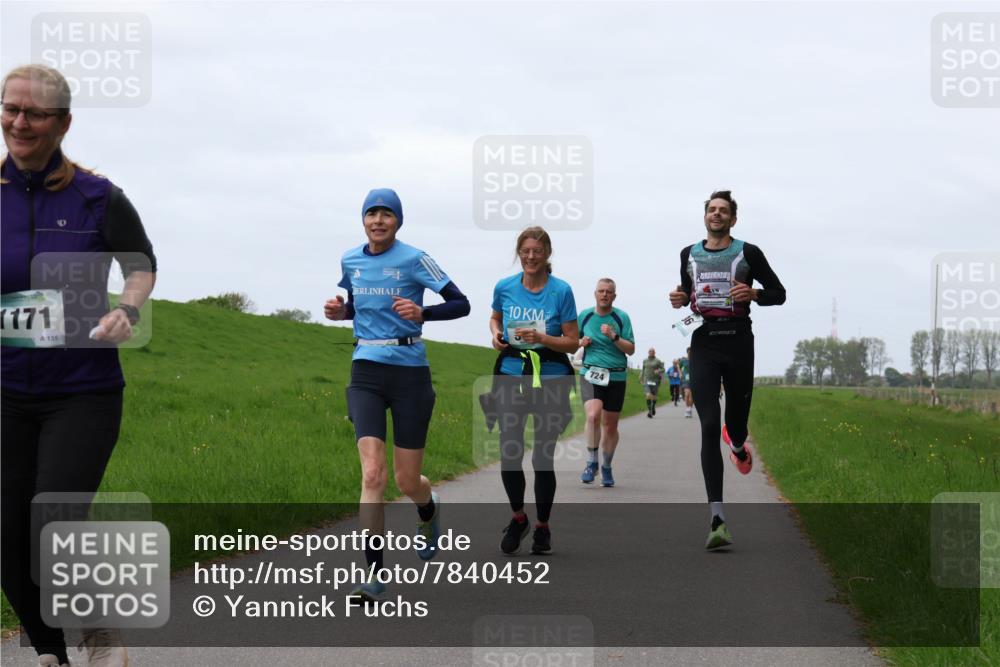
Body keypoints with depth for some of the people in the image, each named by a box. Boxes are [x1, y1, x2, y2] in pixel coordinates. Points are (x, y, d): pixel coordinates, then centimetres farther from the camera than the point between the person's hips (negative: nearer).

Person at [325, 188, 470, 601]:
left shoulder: (413, 260, -6)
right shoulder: (350, 261, 8)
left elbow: (461, 304, -5)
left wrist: (422, 313, -22)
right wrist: (339, 311, 3)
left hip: (410, 374, -3)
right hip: (366, 374, 3)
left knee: (407, 480, 5)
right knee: (372, 474, -13)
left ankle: (429, 512, 44)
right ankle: (375, 578, -13)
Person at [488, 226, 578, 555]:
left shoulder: (561, 290, -6)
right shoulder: (504, 287, 3)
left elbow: (573, 342, -4)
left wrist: (541, 338, -20)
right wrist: (495, 334, 2)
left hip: (551, 378, -2)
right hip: (511, 375, 2)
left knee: (543, 456, 0)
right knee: (509, 452, -4)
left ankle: (543, 526, 18)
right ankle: (518, 517, 21)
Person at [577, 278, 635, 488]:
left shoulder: (621, 317, 2)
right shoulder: (585, 316, 6)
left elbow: (631, 349, -1)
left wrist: (613, 337, -17)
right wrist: (581, 342, -3)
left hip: (616, 377, 0)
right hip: (590, 374, 0)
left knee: (610, 425, 7)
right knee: (593, 415, -24)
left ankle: (606, 468, 26)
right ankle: (591, 463, -11)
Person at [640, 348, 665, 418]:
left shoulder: (657, 361, 0)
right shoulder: (645, 361, 9)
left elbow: (662, 369, 1)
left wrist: (658, 371, -21)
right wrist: (642, 380, 21)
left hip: (655, 381, -1)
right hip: (647, 380, 1)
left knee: (654, 396, 9)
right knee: (648, 395, -18)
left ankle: (653, 407, 39)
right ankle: (649, 411, -18)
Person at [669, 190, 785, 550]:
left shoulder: (748, 253, 3)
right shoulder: (689, 255, 13)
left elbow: (778, 293, 6)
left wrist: (754, 293, -14)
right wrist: (679, 300, 4)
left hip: (738, 341, -1)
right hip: (703, 343, 1)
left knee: (736, 422, 7)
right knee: (709, 428, -11)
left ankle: (737, 444, 52)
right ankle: (717, 520, -18)